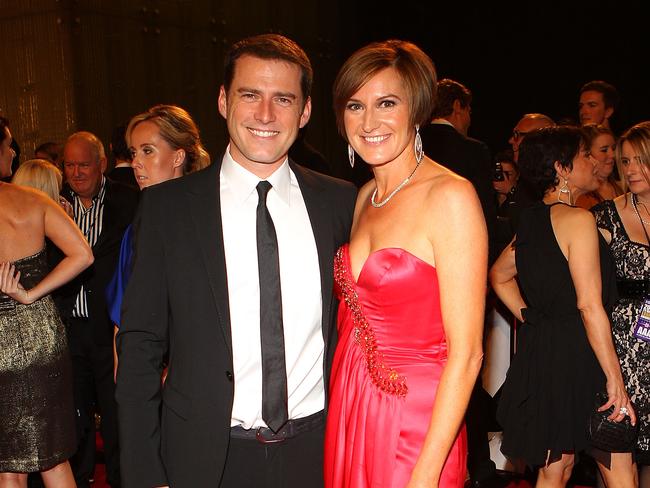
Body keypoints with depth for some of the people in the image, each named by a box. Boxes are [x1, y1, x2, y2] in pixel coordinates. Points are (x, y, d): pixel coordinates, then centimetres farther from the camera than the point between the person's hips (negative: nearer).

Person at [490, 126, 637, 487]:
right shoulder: (578, 219, -15)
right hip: (579, 356, -9)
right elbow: (590, 305, -20)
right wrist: (615, 378, -17)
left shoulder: (532, 220, 9)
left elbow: (500, 276, 24)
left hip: (540, 351, 9)